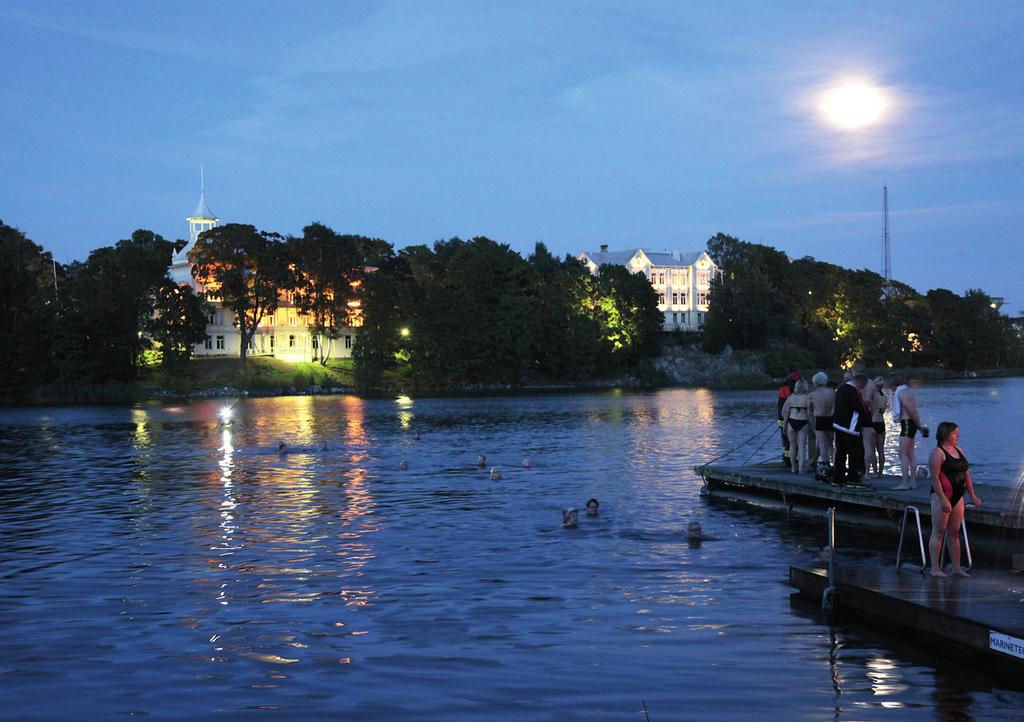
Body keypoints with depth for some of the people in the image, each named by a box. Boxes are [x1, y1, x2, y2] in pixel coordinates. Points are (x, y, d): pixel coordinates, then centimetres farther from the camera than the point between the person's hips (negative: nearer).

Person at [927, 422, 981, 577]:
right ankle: (935, 569, -1)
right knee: (938, 532, -4)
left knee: (954, 533, 11)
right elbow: (935, 477, -16)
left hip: (958, 497, 8)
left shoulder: (959, 451, 15)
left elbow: (966, 474, 19)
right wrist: (943, 499, -22)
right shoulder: (938, 453, -10)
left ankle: (957, 568, 15)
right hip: (941, 496, -8)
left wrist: (972, 496, 16)